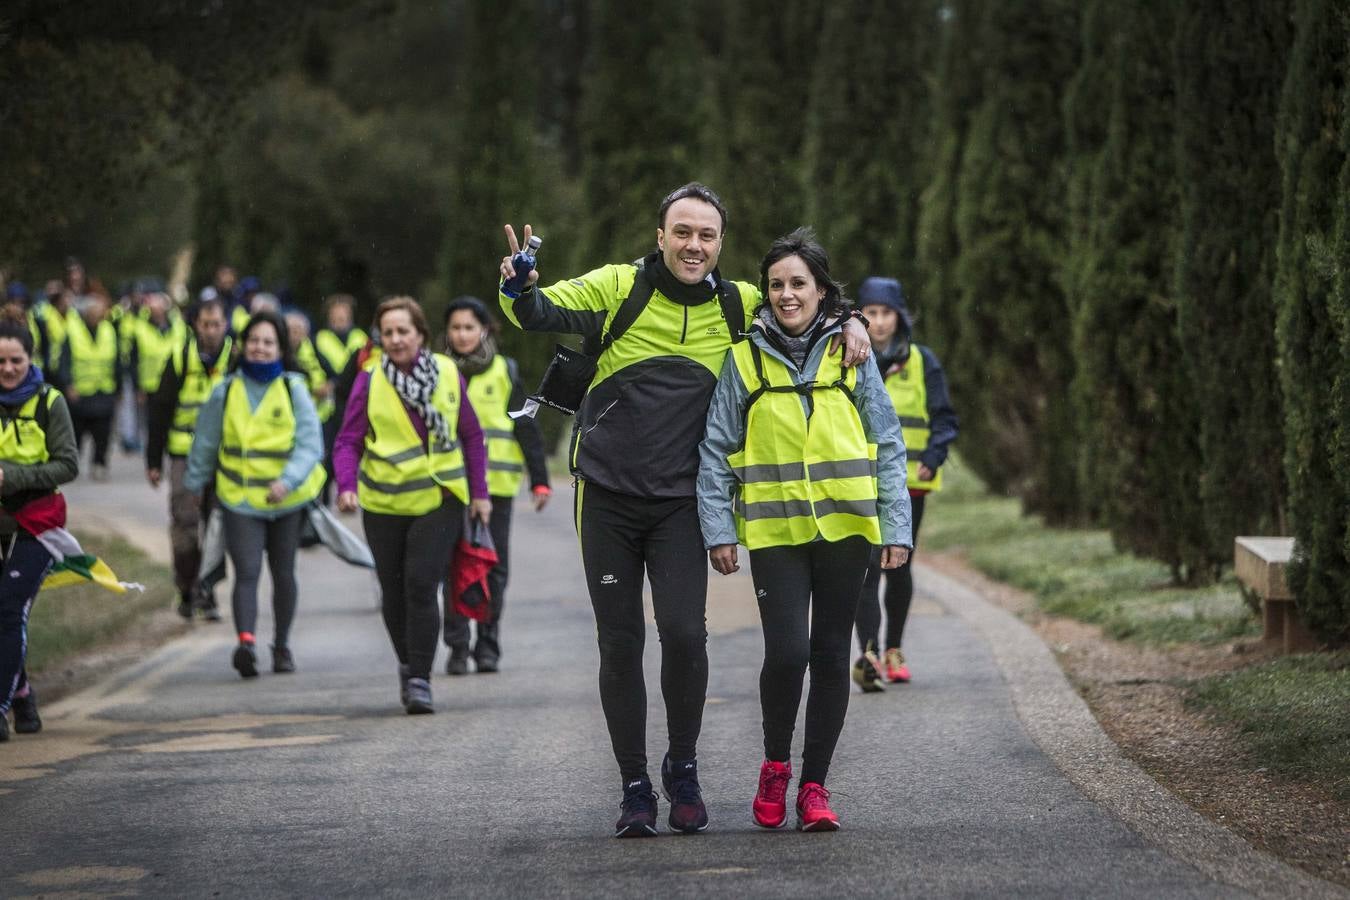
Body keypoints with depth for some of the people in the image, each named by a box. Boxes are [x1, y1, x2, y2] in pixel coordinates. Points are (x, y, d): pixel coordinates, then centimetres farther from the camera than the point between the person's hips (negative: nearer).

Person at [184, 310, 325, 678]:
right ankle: (246, 642, -30)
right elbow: (205, 443, 13)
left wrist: (288, 480, -25)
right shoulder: (226, 391, 0)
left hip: (287, 499, 1)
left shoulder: (293, 389, -4)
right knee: (246, 572, -15)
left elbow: (310, 443, -11)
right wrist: (195, 485, 21)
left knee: (283, 574, 14)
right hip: (239, 497, 0)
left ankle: (282, 645, 29)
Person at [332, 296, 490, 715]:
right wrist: (347, 485, -19)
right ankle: (408, 664, 33)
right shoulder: (369, 381, -4)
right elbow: (348, 442, -3)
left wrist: (479, 492, 8)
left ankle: (419, 679, -9)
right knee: (394, 591, 10)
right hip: (385, 503, 1)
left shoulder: (448, 375, 0)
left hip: (439, 500, -1)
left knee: (421, 585, -14)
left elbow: (472, 437, 10)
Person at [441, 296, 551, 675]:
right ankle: (457, 647, -1)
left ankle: (488, 645, 11)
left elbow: (526, 427, 7)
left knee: (494, 565, 2)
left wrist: (539, 480, 3)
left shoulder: (505, 371, 7)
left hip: (496, 483, 0)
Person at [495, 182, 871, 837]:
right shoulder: (619, 288, -2)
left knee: (684, 633, -14)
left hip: (680, 501, 1)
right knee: (619, 643, 3)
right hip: (607, 496, -1)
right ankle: (634, 787, 15)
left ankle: (683, 769, 9)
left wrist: (849, 321, 2)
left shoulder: (737, 306, 6)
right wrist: (523, 290, -32)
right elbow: (544, 311, -9)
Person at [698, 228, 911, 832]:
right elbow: (716, 449, 4)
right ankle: (775, 766, 10)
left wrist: (897, 526, 1)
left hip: (844, 526, 2)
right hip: (774, 529, -2)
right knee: (787, 651, -13)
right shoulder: (745, 357, 3)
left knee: (831, 654, 5)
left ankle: (814, 786, 14)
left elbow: (887, 444, 7)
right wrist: (718, 530, -3)